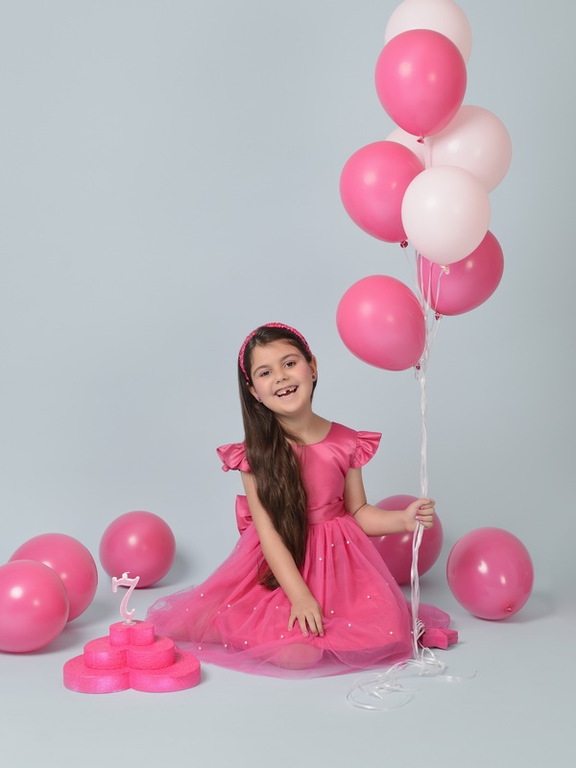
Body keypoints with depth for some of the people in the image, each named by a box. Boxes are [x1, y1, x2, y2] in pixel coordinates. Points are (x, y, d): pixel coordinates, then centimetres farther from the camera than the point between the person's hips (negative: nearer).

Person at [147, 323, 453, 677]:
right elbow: (267, 531, -11)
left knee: (380, 637, -20)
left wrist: (403, 519, -13)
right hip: (280, 564, -1)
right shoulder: (256, 452, -9)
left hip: (339, 562, 1)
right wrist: (300, 596, -19)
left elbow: (359, 512, 6)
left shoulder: (345, 443, -3)